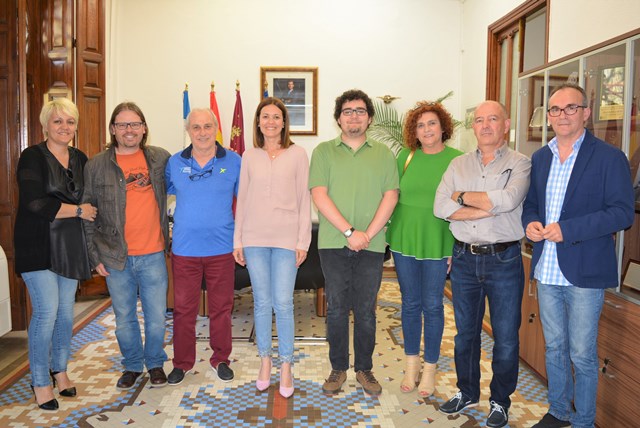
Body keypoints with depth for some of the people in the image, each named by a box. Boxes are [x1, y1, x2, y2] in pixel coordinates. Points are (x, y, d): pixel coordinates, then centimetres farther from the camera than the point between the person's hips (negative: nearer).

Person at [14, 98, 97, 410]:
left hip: (70, 246, 5)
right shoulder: (32, 157, -6)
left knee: (66, 311, 9)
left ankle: (59, 370, 28)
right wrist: (78, 210, -11)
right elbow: (35, 203, -17)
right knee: (46, 312, -7)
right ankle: (40, 382, 10)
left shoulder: (80, 159, 10)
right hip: (39, 246, -5)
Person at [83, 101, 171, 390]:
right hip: (116, 258, 0)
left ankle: (155, 363, 32)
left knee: (156, 317, 9)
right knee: (125, 318, 13)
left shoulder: (160, 158, 2)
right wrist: (95, 255, -2)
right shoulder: (97, 165, -1)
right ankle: (132, 365, 34)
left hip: (153, 255, 0)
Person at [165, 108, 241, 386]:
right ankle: (182, 363, 26)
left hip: (221, 248, -1)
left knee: (221, 308, 10)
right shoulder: (175, 162, 4)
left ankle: (220, 359, 28)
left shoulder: (233, 161, 0)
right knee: (183, 309, 9)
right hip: (184, 249, 1)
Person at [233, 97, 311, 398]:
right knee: (262, 302, 10)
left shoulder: (298, 154, 2)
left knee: (283, 303, -2)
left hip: (286, 238, -2)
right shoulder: (249, 156, 8)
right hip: (254, 238, 2)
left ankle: (286, 366, 15)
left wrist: (303, 240, -4)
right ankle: (265, 360, 26)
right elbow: (242, 200, 10)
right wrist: (237, 240, 7)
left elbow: (304, 200, 1)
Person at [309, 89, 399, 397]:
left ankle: (364, 369, 25)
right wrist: (349, 231, -13)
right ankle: (338, 368, 24)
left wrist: (368, 234, -11)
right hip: (334, 244, -1)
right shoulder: (324, 151, 4)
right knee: (336, 309, 8)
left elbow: (390, 196, 1)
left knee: (366, 311, 9)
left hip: (371, 245, 1)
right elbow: (319, 195, -6)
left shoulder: (383, 154, 9)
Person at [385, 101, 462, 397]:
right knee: (410, 304, 11)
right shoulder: (406, 156, 3)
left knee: (432, 306, 6)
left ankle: (429, 369, 23)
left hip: (438, 244, -2)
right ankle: (412, 365, 27)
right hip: (404, 241, 2)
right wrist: (392, 236, 5)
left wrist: (457, 246, -7)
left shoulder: (458, 160, -3)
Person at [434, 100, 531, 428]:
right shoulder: (458, 165, 7)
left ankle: (500, 401, 29)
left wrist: (462, 196, -11)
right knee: (465, 333, 16)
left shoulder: (520, 164, -2)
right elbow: (440, 207, -7)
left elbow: (508, 199, -23)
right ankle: (467, 393, 36)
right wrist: (489, 208, -15)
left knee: (506, 338, 9)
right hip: (464, 259, 3)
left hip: (504, 261, -3)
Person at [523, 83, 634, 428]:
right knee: (553, 347, 18)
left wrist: (568, 229, -22)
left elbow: (623, 213, -13)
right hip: (546, 271, 5)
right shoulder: (539, 158, 10)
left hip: (584, 273, -5)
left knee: (582, 355, 7)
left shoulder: (609, 157, -7)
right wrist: (530, 221, -5)